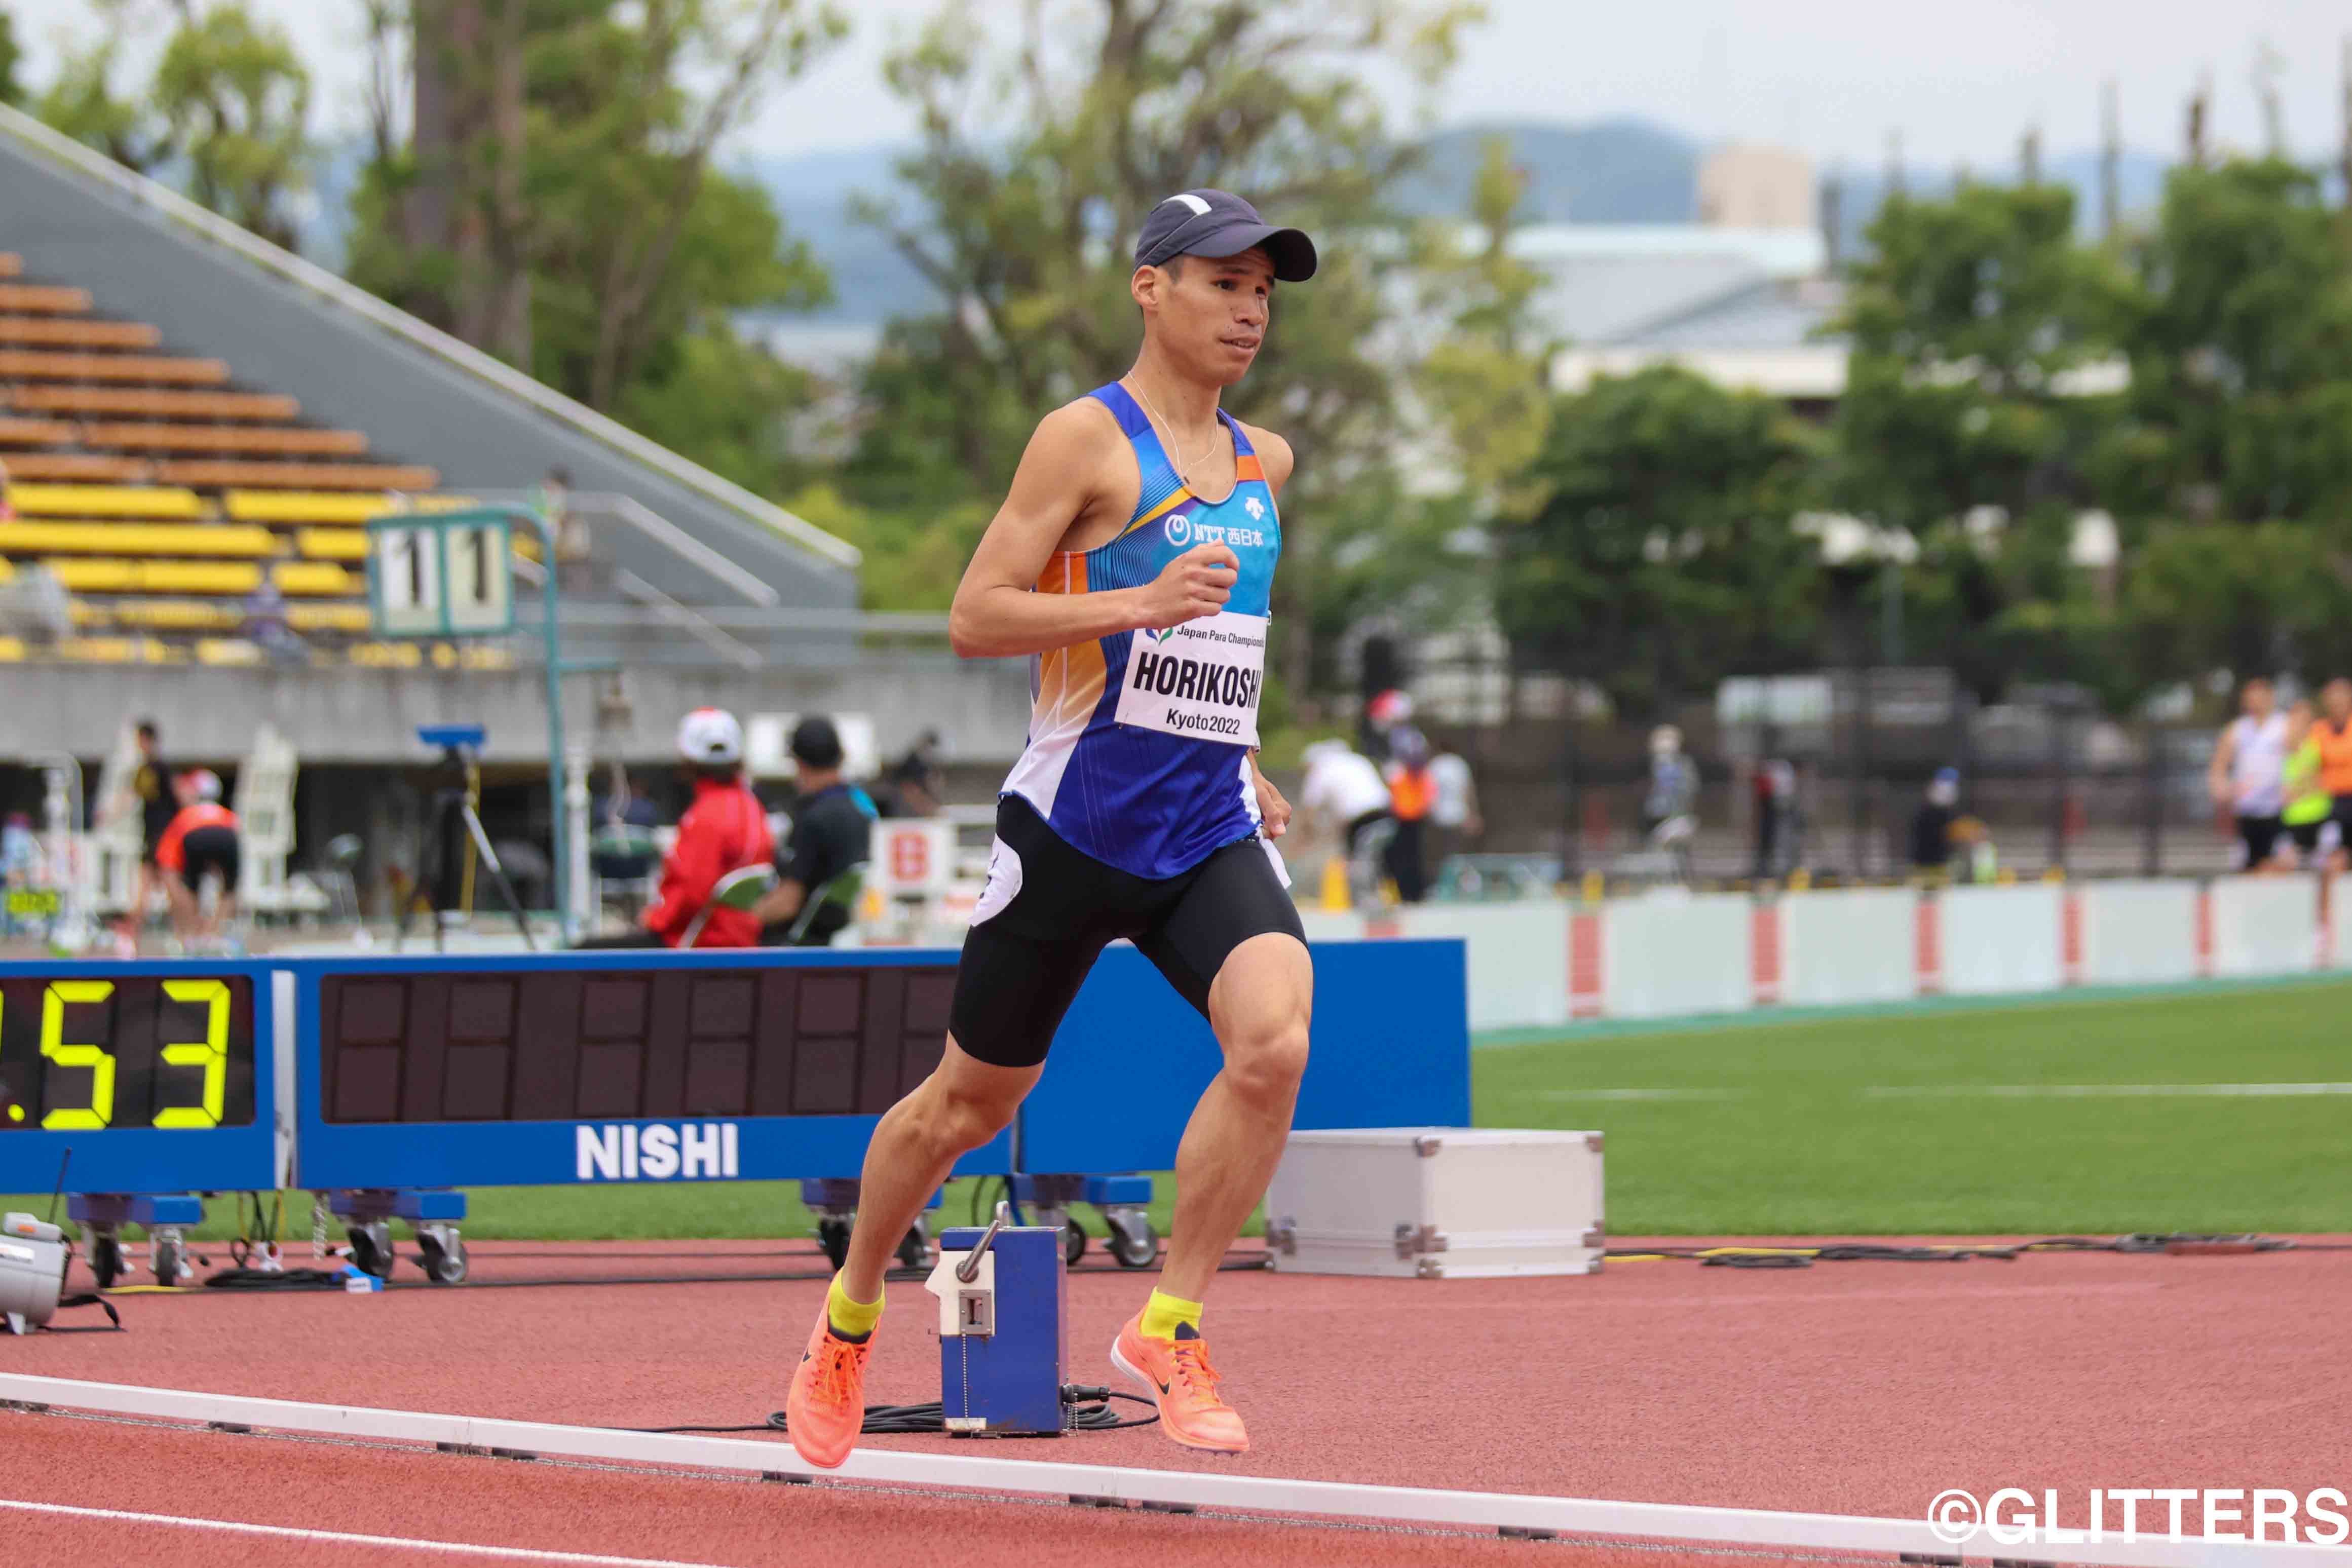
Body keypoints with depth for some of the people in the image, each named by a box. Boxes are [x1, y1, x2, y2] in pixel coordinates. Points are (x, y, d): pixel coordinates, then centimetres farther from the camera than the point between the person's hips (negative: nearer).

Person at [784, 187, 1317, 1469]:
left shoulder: (1262, 460, 15)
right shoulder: (1086, 438, -6)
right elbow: (973, 617, -13)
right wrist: (1142, 604, -23)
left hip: (1210, 833, 5)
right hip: (1076, 824, -5)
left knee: (1274, 1040, -23)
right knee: (972, 1099, 8)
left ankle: (1170, 1328, -11)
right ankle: (849, 1318, 33)